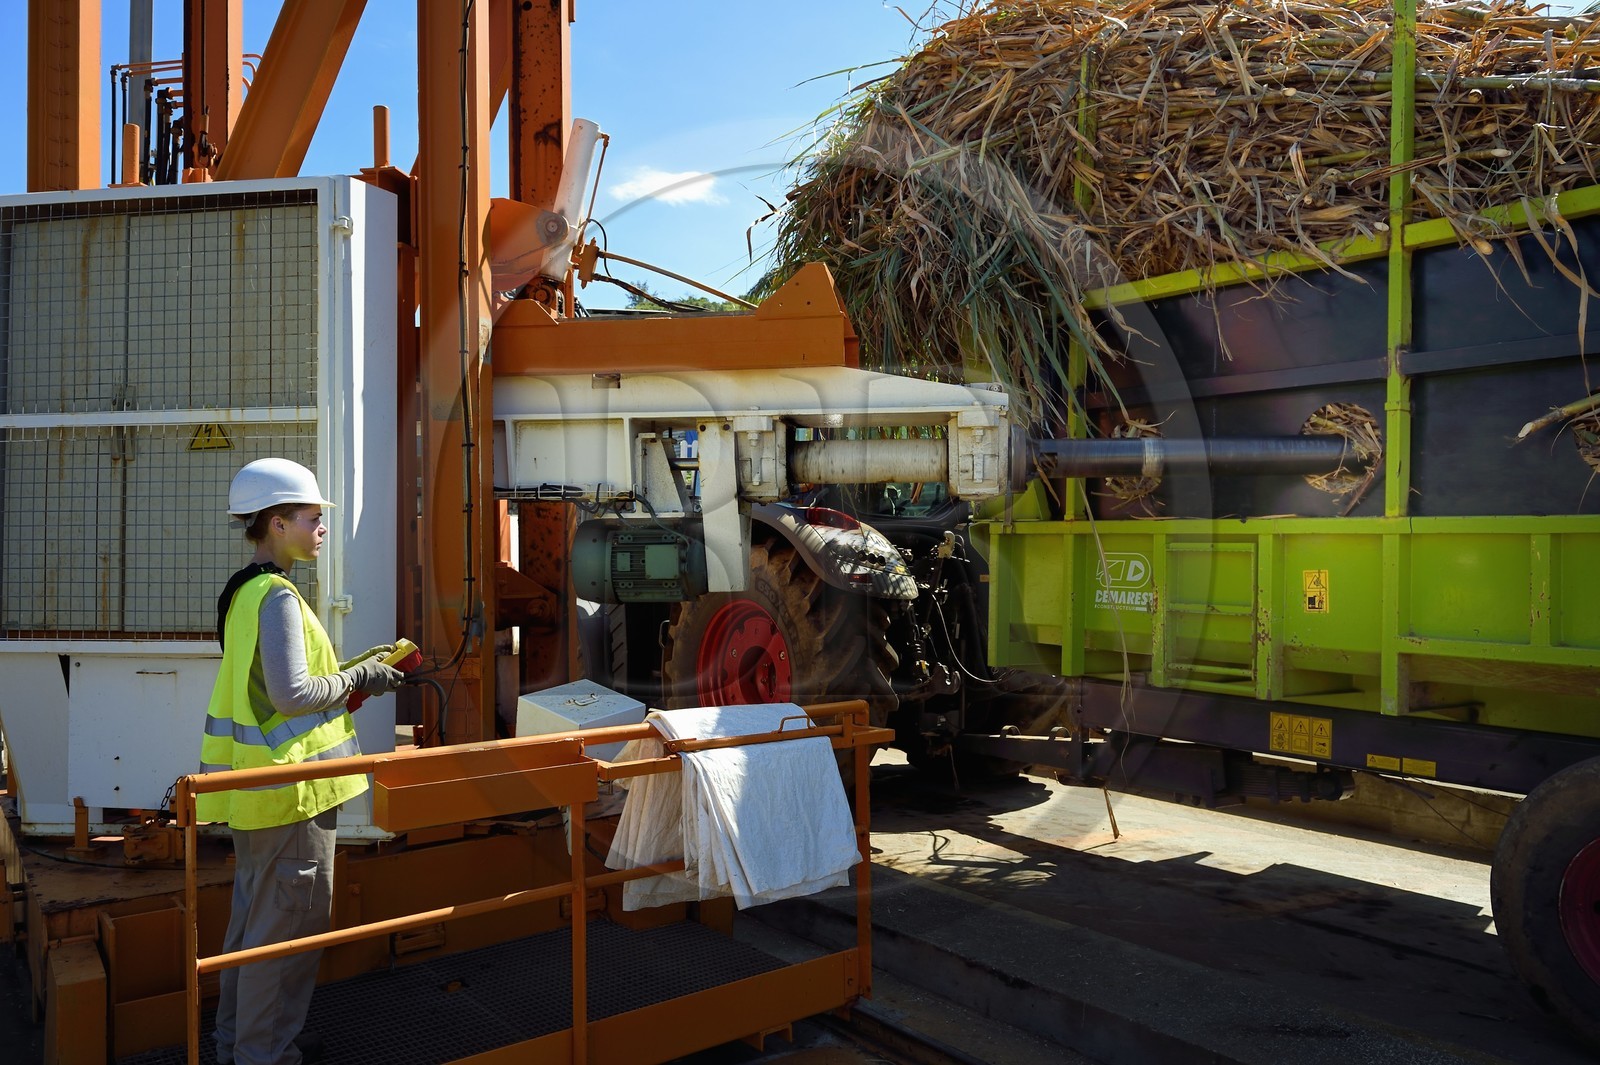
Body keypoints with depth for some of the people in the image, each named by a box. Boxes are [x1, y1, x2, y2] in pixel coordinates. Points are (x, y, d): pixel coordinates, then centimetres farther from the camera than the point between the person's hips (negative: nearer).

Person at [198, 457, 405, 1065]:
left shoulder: (244, 591, 12)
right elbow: (292, 694, -25)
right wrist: (358, 679, -11)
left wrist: (350, 674, 11)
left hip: (257, 785, 10)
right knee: (291, 919, 2)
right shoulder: (277, 596, -19)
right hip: (291, 787, -10)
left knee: (255, 911, 21)